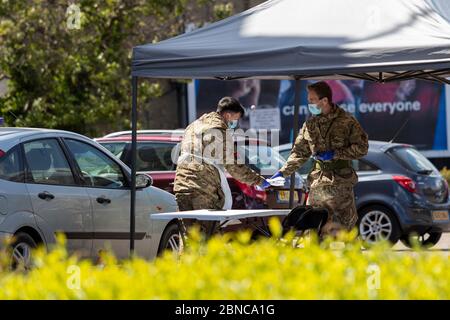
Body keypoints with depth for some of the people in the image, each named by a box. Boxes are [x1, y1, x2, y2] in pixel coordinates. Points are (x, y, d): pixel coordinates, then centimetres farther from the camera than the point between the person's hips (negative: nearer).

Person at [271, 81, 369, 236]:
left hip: (341, 182, -5)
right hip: (317, 185, 5)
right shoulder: (310, 124, 11)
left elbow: (361, 148, -5)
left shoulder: (346, 122, -4)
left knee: (340, 227, -6)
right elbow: (299, 152, 15)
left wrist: (335, 154, -13)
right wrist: (283, 172, 3)